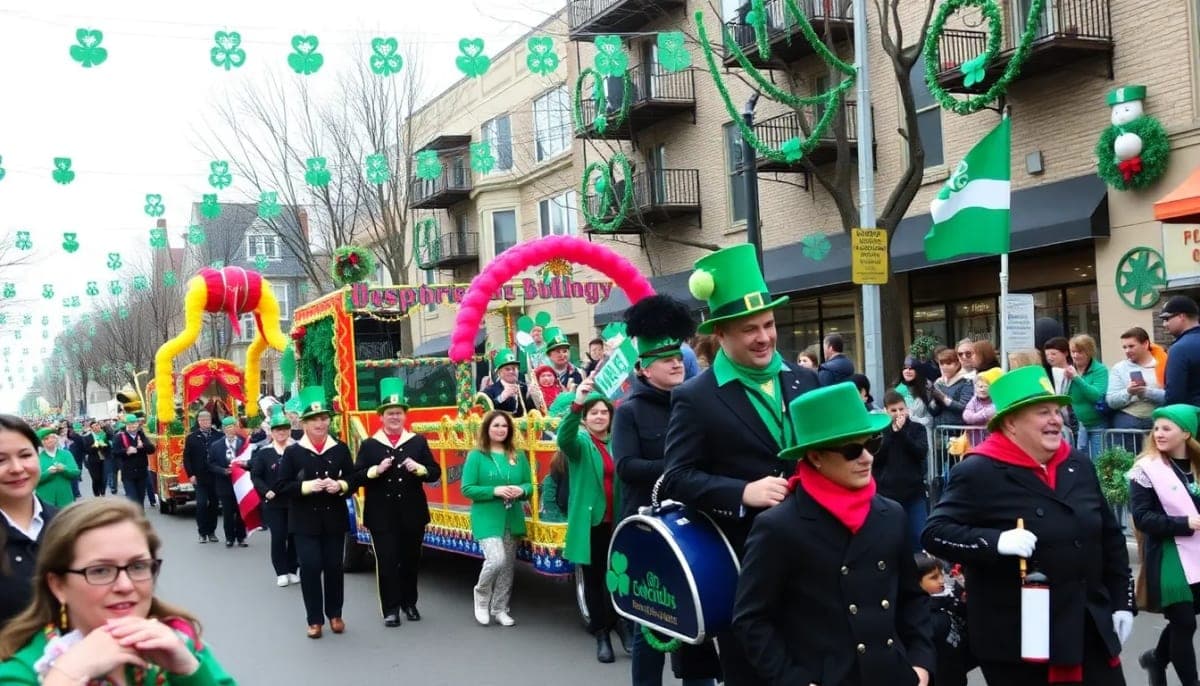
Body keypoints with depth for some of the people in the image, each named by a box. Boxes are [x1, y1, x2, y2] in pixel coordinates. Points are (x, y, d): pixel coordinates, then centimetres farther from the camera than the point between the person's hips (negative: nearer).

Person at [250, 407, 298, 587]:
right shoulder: (264, 452, -1)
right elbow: (255, 476, 2)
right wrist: (266, 491, -11)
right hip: (273, 503, 0)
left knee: (295, 536, 6)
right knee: (278, 537, -2)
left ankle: (292, 570, 19)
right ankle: (281, 572, 9)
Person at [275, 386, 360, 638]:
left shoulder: (341, 449, 5)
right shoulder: (293, 452, -2)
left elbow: (354, 479, 7)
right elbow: (281, 486, -5)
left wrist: (340, 485, -14)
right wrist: (307, 486, -19)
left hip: (335, 518, 2)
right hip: (305, 520, -2)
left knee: (334, 566, 7)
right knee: (310, 567, -4)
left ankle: (335, 614, 22)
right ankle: (315, 619, 8)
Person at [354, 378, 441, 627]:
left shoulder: (418, 442, 5)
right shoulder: (369, 445, 2)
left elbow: (435, 473, 3)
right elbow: (357, 476, -2)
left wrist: (419, 469, -16)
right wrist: (376, 470, -18)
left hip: (412, 513, 2)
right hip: (382, 515, -2)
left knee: (411, 559, 10)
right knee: (386, 561, -2)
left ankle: (409, 603, 25)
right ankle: (391, 609, 5)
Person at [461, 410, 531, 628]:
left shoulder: (518, 456, 6)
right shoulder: (476, 456, -5)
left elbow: (529, 485, 11)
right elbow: (467, 489, -8)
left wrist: (522, 490, -13)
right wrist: (495, 491, -19)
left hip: (512, 519, 5)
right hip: (487, 519, -5)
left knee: (508, 565, 10)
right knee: (496, 560, -19)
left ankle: (499, 609, 24)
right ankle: (481, 595, 10)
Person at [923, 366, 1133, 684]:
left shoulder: (1079, 466, 9)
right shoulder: (979, 472, -12)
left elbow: (1110, 537, 19)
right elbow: (934, 533, -17)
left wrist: (1122, 602, 16)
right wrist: (996, 542, -30)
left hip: (1091, 629, 6)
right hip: (1018, 639, -6)